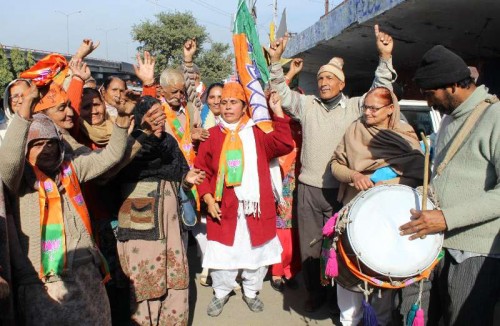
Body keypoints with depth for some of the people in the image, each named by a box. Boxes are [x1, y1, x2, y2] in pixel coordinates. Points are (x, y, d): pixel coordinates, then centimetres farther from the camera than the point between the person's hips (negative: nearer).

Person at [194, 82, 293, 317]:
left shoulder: (257, 133, 5)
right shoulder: (212, 136, 3)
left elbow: (284, 145, -8)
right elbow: (201, 170, 2)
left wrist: (277, 112, -11)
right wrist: (208, 198, -9)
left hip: (256, 206, 1)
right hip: (223, 207, -1)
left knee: (256, 251, 13)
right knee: (222, 253, 8)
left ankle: (251, 292, 36)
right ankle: (221, 293, 32)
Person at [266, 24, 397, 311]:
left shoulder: (355, 107, 4)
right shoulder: (307, 105, 7)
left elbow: (381, 92, -4)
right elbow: (281, 91, 5)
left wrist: (385, 57, -16)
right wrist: (275, 61, -8)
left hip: (342, 188, -1)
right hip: (310, 188, 2)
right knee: (310, 243, 11)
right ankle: (315, 292, 29)